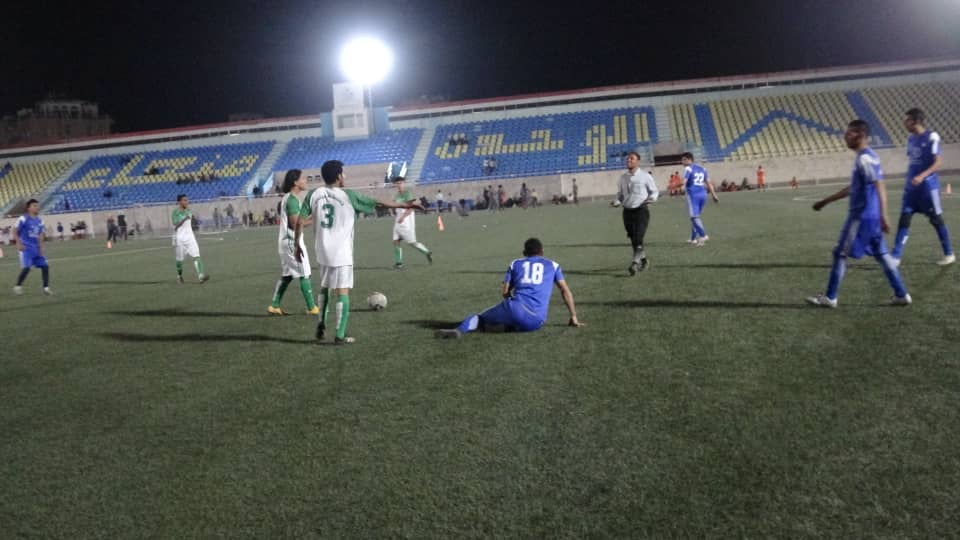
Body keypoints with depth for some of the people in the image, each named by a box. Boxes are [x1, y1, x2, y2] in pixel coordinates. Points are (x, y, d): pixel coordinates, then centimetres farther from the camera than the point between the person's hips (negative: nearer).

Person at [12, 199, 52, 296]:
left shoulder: (39, 221, 11)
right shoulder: (23, 219, -8)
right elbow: (15, 232, -6)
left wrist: (41, 248, 5)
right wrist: (19, 243, -16)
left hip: (36, 248, 6)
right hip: (26, 248, -6)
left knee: (45, 266, -1)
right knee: (26, 268, -14)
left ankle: (46, 288, 6)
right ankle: (17, 287, 6)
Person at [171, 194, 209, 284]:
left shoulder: (189, 211, 9)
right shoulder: (175, 212, -9)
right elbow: (176, 225, -19)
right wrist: (185, 219, -31)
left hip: (190, 237, 4)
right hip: (179, 238, -4)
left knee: (196, 255, -13)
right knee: (180, 259, 8)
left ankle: (201, 276, -23)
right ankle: (179, 276, 31)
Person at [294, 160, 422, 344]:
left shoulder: (313, 194, 1)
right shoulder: (348, 196, -8)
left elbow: (299, 221, -1)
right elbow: (379, 203, -3)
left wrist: (297, 245, 10)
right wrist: (406, 205, 6)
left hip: (322, 252, 5)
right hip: (342, 254, -4)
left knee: (325, 287, 24)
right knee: (342, 292, 0)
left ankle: (321, 324, 23)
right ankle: (340, 336, 1)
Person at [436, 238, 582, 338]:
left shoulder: (516, 264, 23)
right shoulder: (553, 265, 24)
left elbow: (504, 291, 19)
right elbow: (566, 291, 22)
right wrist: (574, 317, 28)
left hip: (516, 309, -1)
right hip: (536, 321, 1)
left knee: (481, 317, 13)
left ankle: (459, 330, -18)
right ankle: (513, 326, -5)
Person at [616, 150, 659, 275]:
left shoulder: (645, 176, -2)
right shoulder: (623, 177, 10)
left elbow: (654, 191, 6)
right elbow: (620, 193, 22)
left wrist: (650, 199, -15)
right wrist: (617, 201, 1)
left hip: (641, 210, -5)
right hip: (627, 211, 5)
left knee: (638, 238, -15)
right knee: (633, 240, 10)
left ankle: (635, 264, -15)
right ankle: (643, 260, 29)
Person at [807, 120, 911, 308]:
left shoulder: (864, 159, -15)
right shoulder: (868, 157, 16)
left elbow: (879, 187, -25)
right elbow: (852, 188, 25)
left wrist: (883, 216, -33)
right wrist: (825, 202, 30)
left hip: (861, 216, -9)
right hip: (871, 216, 9)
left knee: (840, 254, -1)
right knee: (881, 255, 13)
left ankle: (830, 298, 6)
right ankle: (901, 295, 16)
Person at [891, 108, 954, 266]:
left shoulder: (931, 137, -12)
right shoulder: (911, 139, 8)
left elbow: (938, 162, -16)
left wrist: (922, 176, -29)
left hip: (928, 186, -6)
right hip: (911, 187, 6)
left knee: (936, 220, 5)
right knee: (904, 220, -2)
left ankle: (949, 254, 21)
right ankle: (896, 257, -3)